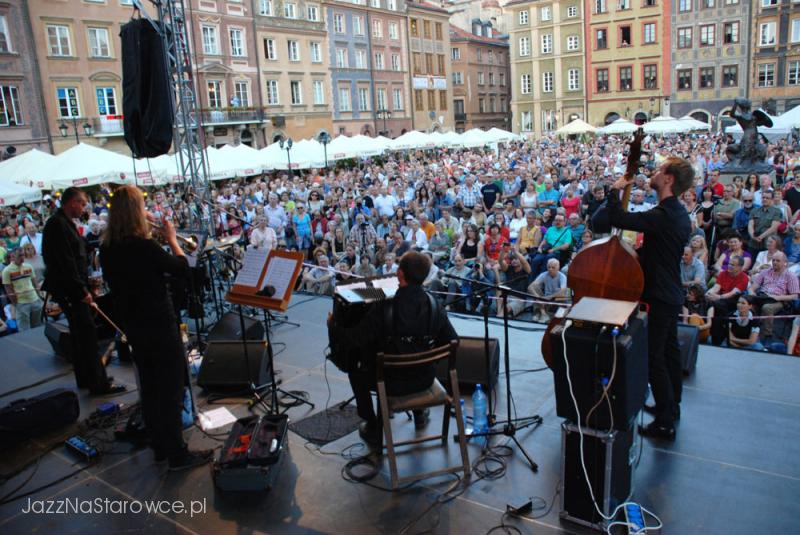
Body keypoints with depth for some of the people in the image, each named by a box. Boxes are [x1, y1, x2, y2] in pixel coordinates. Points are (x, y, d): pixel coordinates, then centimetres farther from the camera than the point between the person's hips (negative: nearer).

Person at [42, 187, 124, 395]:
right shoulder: (58, 224, -15)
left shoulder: (65, 223, 16)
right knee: (88, 333, -9)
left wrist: (83, 287, 16)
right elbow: (66, 262, -21)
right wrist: (82, 290, -20)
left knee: (80, 334, 16)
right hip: (68, 290, -11)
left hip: (71, 289, 11)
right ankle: (98, 384, -6)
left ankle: (85, 378, 26)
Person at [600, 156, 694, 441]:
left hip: (660, 297, -10)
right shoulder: (680, 215, 8)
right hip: (672, 293, 10)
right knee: (670, 350, 21)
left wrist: (615, 189, -15)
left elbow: (616, 218, -30)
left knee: (655, 357, -3)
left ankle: (665, 423, 5)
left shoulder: (662, 215, -25)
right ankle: (671, 405, 38)